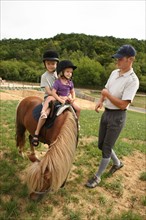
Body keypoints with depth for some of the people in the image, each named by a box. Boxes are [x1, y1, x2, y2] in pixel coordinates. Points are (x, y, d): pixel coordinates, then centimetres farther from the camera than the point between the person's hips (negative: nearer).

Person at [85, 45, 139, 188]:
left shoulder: (132, 80, -19)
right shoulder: (114, 73, 5)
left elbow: (123, 105, -24)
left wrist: (107, 94, -16)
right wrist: (100, 101, 0)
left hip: (117, 116, -8)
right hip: (106, 113, 8)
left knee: (106, 148, 3)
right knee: (101, 145, 18)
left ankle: (97, 177, 23)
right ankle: (117, 163, 44)